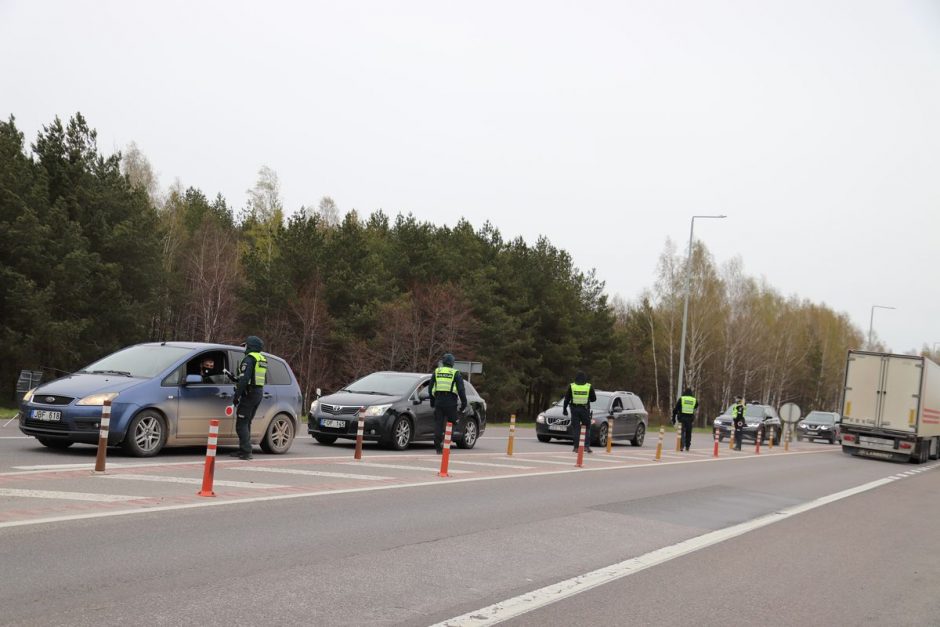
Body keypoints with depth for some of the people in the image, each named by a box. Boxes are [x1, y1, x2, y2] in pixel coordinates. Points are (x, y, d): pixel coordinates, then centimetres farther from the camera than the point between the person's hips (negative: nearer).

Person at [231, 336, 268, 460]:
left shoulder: (249, 359, -11)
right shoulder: (263, 360, 17)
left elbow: (244, 379, -19)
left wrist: (237, 396, -17)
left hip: (249, 394, -9)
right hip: (259, 393, 9)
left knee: (241, 424, -6)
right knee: (246, 423, 16)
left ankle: (246, 451, -13)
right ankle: (243, 450, 18)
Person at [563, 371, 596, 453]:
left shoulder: (571, 386, 1)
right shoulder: (589, 386, 0)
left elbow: (567, 399, 4)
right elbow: (593, 399, 7)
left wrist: (564, 409, 12)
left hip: (575, 409, 0)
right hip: (585, 409, 0)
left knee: (576, 429, 5)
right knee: (587, 428, 9)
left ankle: (576, 447, 1)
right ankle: (587, 446, -1)